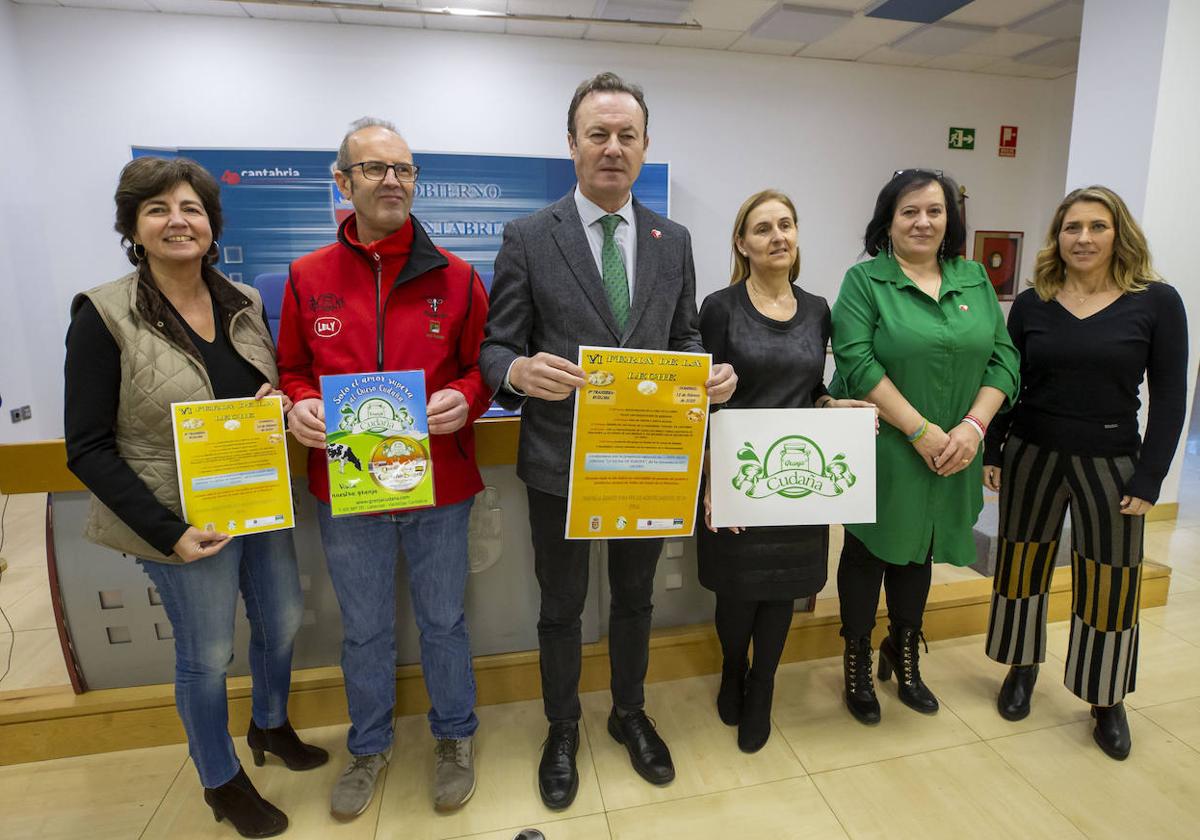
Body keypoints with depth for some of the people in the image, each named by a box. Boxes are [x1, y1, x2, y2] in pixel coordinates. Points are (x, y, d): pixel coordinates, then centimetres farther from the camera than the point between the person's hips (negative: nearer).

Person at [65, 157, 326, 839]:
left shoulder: (245, 303, 1)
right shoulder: (105, 316, -13)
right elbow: (88, 449, -13)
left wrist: (281, 401, -11)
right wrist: (167, 532, -19)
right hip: (188, 524, -5)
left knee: (283, 619, 20)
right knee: (207, 654, 11)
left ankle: (271, 726, 50)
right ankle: (222, 782, 39)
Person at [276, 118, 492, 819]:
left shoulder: (455, 277, -2)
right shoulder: (307, 278, 2)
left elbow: (481, 365, 2)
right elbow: (293, 370, 9)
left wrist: (463, 397, -18)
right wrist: (300, 406, -12)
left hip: (439, 487, -1)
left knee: (444, 621, 16)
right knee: (364, 630, 19)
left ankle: (455, 735, 41)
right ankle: (371, 745, 44)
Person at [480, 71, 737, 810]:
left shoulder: (674, 241, 4)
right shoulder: (528, 238, -6)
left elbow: (684, 337, 8)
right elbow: (496, 348, -5)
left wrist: (713, 373, -14)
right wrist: (520, 370, -29)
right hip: (561, 462, -2)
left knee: (635, 599, 21)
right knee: (562, 607, 16)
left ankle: (630, 714, 47)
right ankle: (562, 729, 42)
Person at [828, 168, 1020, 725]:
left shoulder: (975, 280, 9)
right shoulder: (864, 280, -6)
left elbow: (1004, 359, 4)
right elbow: (857, 362, -17)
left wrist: (972, 427, -11)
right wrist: (921, 431, -18)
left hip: (950, 457, 5)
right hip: (880, 450, -4)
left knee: (918, 553, 18)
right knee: (868, 552, 8)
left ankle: (904, 657, 38)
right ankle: (857, 662, 28)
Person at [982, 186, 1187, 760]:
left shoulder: (1156, 302, -3)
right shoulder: (1031, 304, 2)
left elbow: (1169, 398, -3)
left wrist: (1149, 479, -7)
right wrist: (991, 453, 1)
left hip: (1111, 464, -1)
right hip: (1031, 455, 2)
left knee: (1109, 583, 7)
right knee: (1022, 565, 10)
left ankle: (1107, 702, 27)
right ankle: (1022, 669, 31)